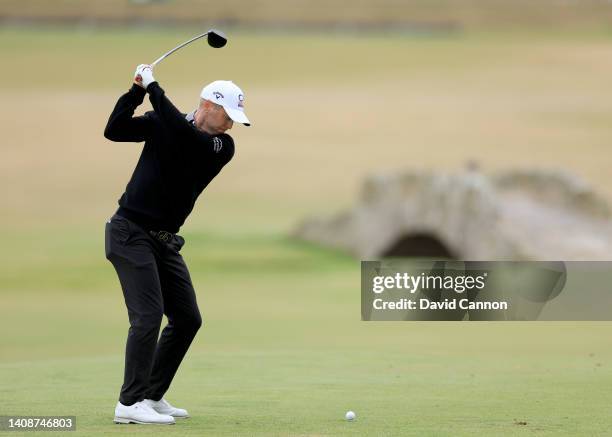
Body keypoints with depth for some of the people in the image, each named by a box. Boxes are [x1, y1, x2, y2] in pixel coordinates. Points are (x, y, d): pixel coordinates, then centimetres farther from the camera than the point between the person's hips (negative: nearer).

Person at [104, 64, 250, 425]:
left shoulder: (223, 146, 0)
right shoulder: (161, 122, -3)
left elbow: (185, 135, -20)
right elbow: (114, 130, -12)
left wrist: (154, 87, -19)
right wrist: (139, 89, -19)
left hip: (165, 241, 6)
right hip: (131, 232, -6)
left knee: (187, 318, 6)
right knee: (149, 314, -17)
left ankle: (152, 396, 16)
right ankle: (131, 403, -16)